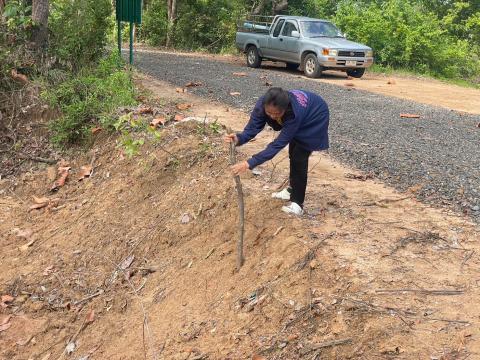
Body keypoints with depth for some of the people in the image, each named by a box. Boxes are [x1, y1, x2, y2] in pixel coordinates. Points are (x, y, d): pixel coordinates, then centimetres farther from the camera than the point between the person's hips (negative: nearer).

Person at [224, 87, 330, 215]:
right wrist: (239, 139, -53)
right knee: (293, 154, 17)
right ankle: (293, 189, 37)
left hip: (315, 118, -6)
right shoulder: (263, 104, -31)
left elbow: (278, 144, -43)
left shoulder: (294, 113, -45)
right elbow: (252, 127, -29)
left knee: (299, 158, -12)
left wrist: (250, 163, -49)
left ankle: (297, 203, -3)